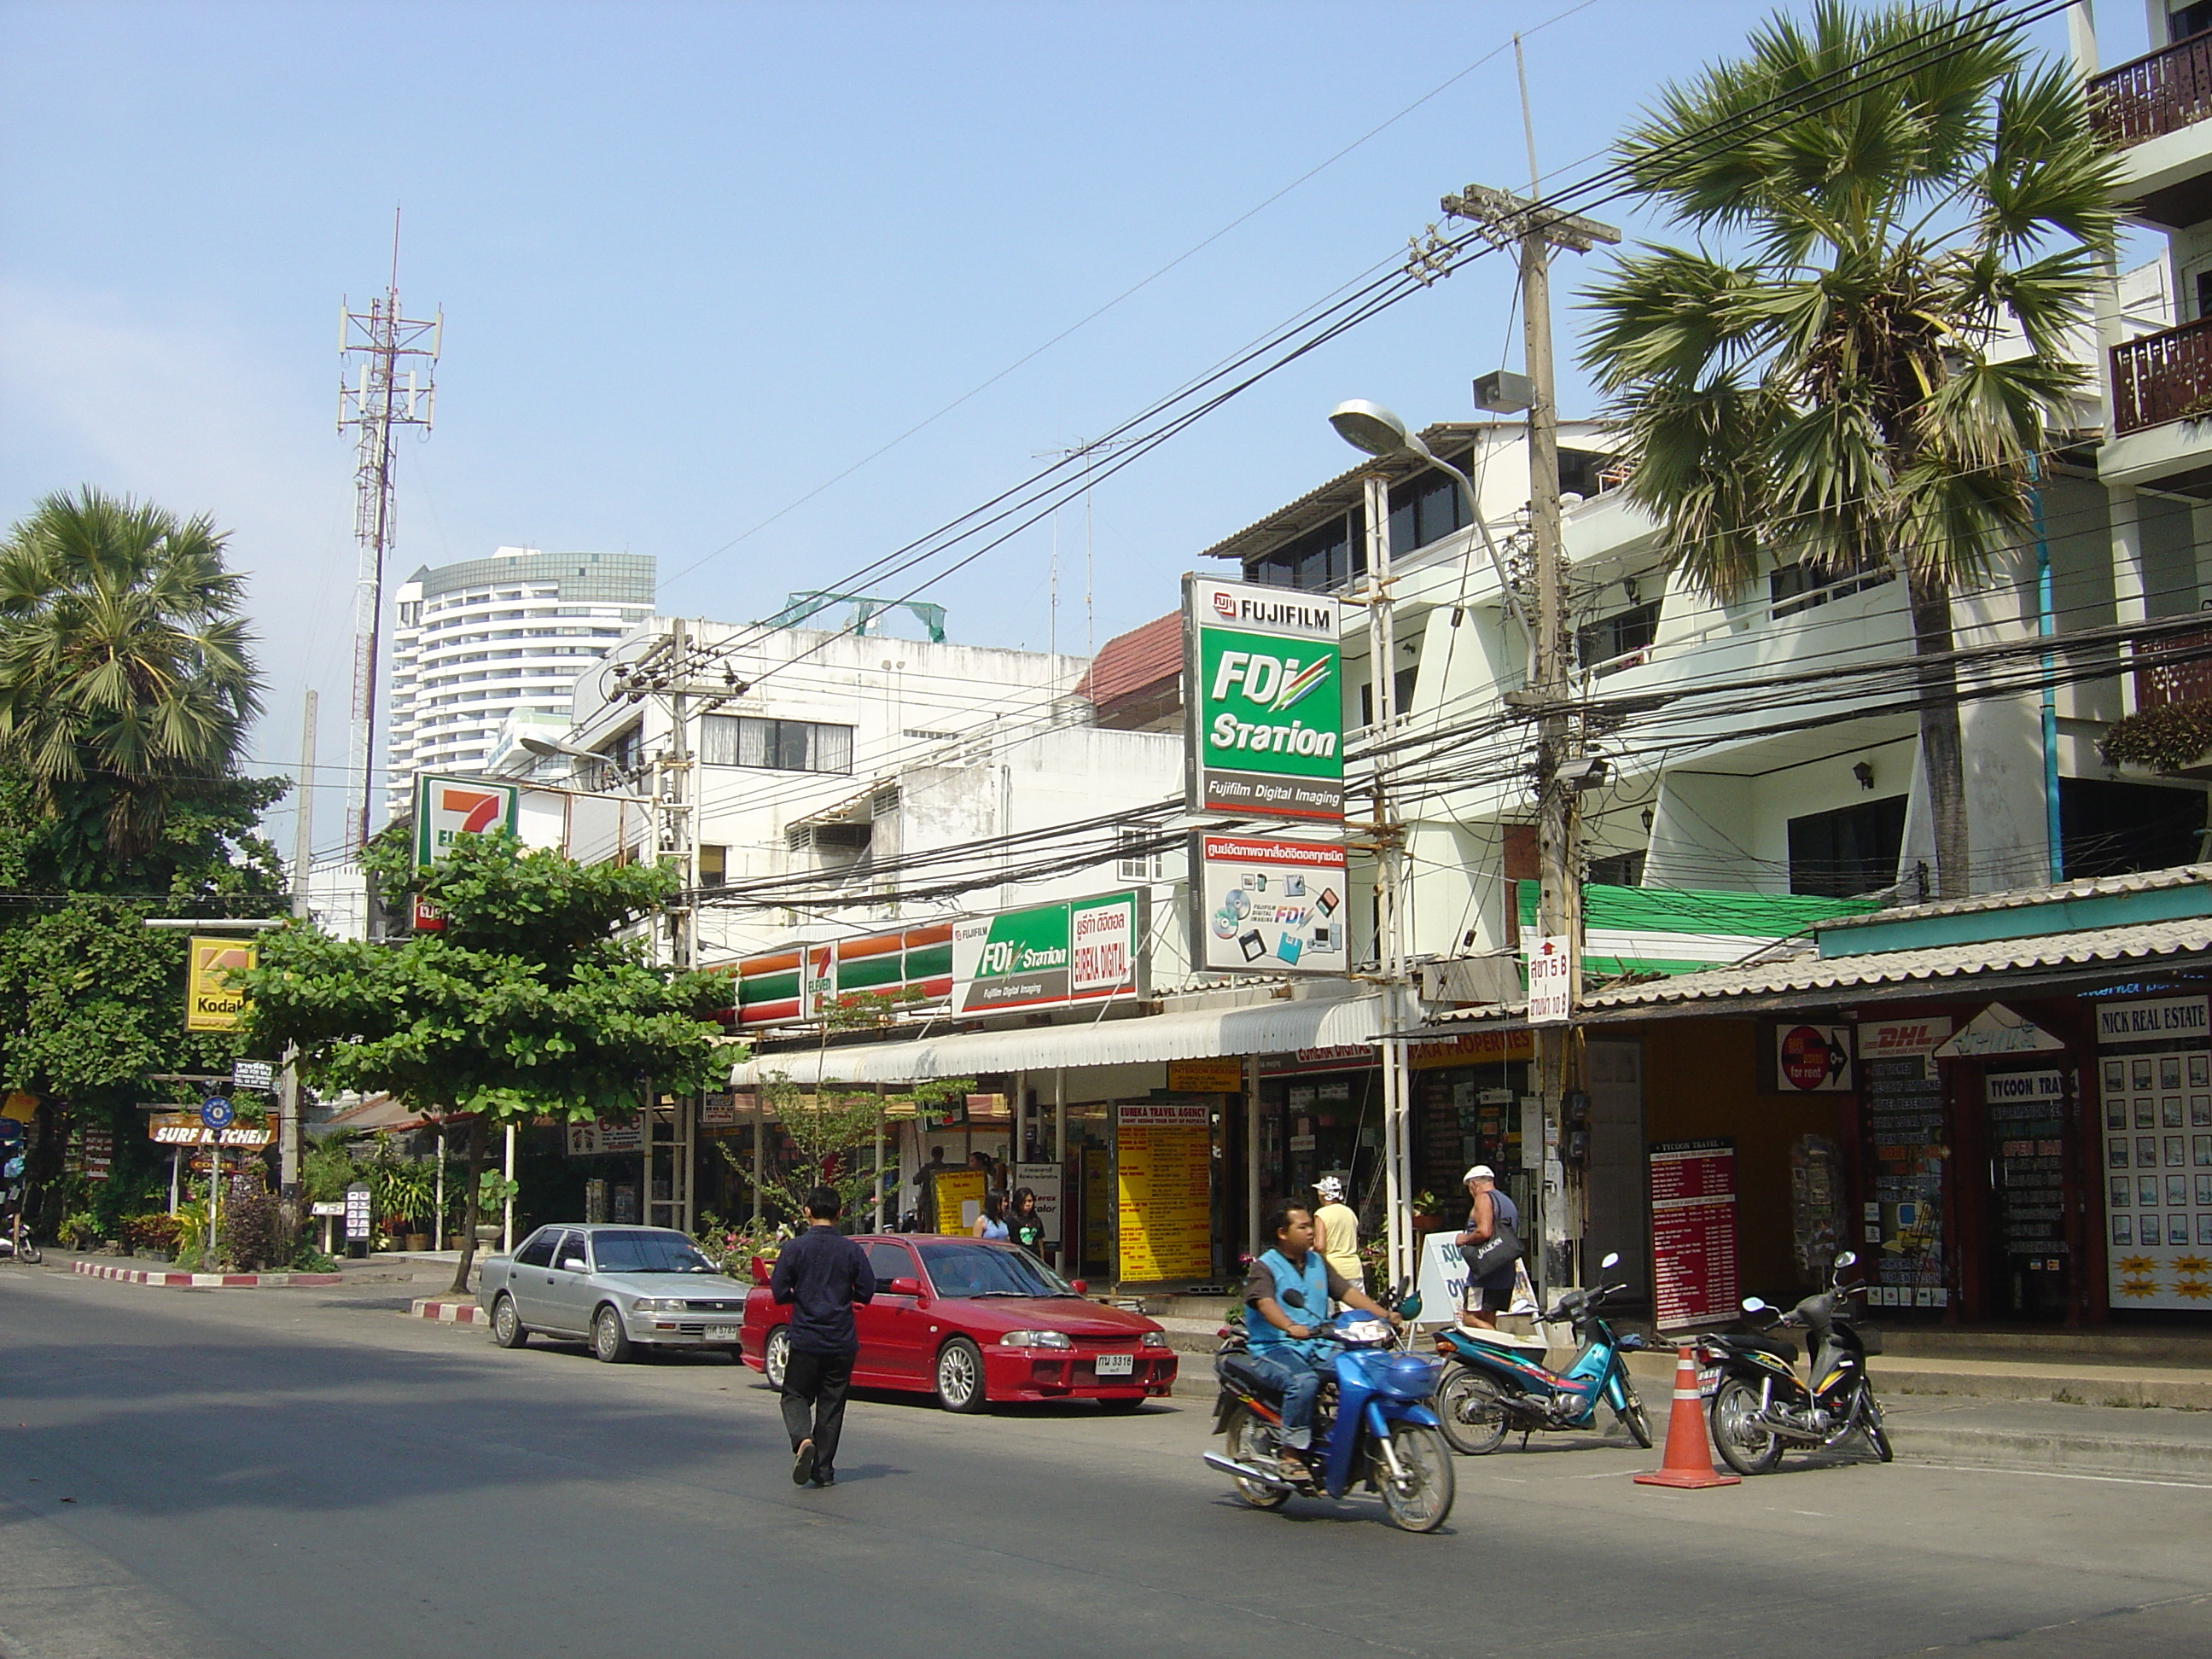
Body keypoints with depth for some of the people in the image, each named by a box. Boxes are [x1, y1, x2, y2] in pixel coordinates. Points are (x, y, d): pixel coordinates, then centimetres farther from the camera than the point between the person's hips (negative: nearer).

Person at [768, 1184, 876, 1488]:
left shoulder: (795, 1248, -6)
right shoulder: (851, 1250, -1)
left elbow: (779, 1292, -7)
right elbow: (866, 1292, 0)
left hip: (805, 1339, -2)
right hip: (842, 1341, 2)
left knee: (796, 1396, 10)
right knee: (831, 1405, 10)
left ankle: (803, 1439, -18)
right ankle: (824, 1469, 11)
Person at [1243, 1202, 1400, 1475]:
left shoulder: (1317, 1263, 19)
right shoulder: (1265, 1266, -3)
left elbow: (1346, 1290, 11)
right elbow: (1265, 1303, -22)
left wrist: (1383, 1315, -5)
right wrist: (1290, 1327, -42)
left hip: (1318, 1347, 6)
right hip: (1276, 1348, -6)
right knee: (1303, 1381, -36)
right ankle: (1291, 1455, -25)